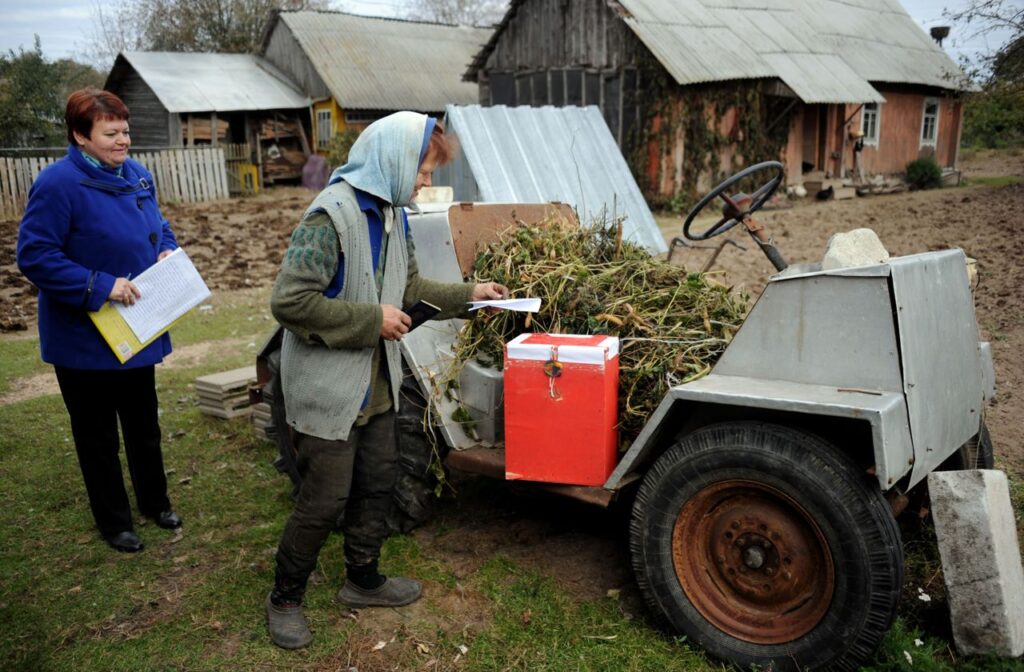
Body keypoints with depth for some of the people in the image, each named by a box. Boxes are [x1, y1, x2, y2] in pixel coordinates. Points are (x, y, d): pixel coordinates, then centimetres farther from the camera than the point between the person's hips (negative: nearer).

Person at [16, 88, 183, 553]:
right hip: (84, 337, -7)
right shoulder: (58, 183, -20)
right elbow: (33, 256, -21)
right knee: (98, 434, 10)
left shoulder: (136, 174, 3)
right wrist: (100, 286, -26)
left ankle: (154, 501, 38)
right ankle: (113, 522, 27)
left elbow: (157, 226, 18)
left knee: (144, 425, 20)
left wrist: (167, 250, -4)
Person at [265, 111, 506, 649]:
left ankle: (362, 579, 38)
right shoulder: (331, 215, -22)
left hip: (374, 383, 9)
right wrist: (372, 320, -23)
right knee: (325, 499, 2)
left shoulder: (390, 213, 7)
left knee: (377, 483, 18)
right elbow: (290, 302, -26)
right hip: (327, 388, -8)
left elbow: (408, 287, 17)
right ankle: (284, 599, 25)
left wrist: (466, 295, 8)